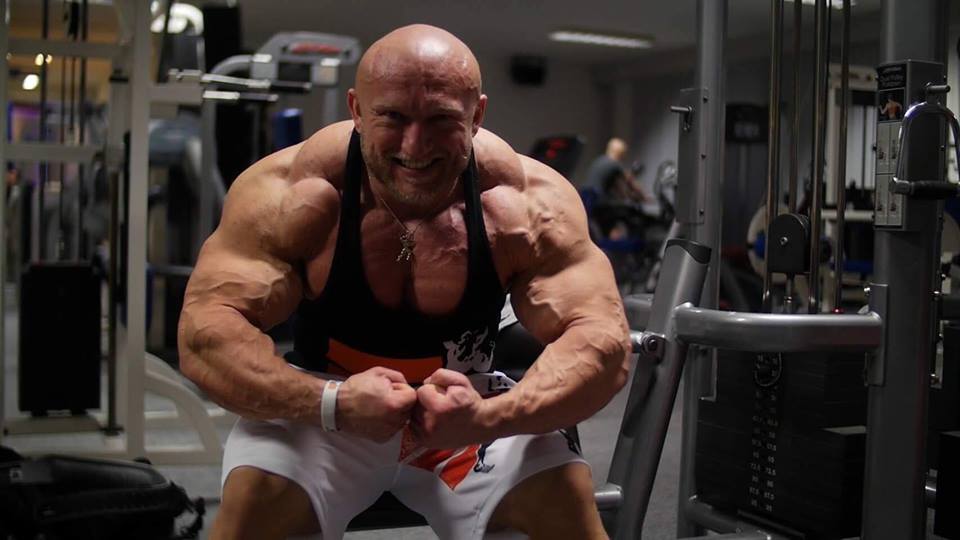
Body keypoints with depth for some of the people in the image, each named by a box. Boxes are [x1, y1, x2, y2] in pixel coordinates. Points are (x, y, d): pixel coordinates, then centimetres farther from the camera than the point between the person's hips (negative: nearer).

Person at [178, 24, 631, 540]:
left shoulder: (530, 203, -21)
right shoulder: (289, 195, -23)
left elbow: (603, 342, -24)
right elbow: (205, 334, -26)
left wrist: (490, 417, -42)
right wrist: (333, 402, -42)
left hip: (468, 406, 1)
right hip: (322, 406, 0)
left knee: (568, 498, -20)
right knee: (254, 498, -26)